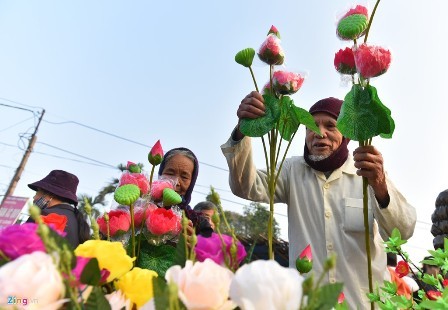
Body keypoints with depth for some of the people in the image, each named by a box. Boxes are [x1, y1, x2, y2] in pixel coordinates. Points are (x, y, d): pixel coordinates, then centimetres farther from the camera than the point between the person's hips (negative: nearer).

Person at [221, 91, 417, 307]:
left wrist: (380, 187, -37)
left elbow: (403, 231, -16)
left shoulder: (371, 172, -5)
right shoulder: (293, 170, -1)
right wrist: (243, 130, -30)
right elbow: (246, 188, -14)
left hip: (364, 300, 0)